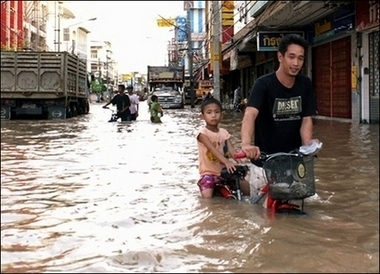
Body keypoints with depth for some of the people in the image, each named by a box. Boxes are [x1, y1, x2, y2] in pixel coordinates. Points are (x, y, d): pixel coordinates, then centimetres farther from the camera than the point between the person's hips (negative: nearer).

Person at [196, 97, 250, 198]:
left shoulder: (224, 133, 5)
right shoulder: (202, 133, -12)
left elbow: (231, 150, -6)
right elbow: (212, 149, -26)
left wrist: (240, 163, -26)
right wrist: (226, 161, -40)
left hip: (225, 170, 5)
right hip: (208, 172, -5)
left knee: (246, 187, -4)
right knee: (207, 196, -24)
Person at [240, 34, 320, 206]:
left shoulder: (305, 84, -2)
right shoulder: (264, 84, -17)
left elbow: (306, 120, -3)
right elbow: (250, 115, -32)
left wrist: (308, 146, -23)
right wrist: (246, 144, -51)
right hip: (265, 159, -4)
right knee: (262, 203, 5)